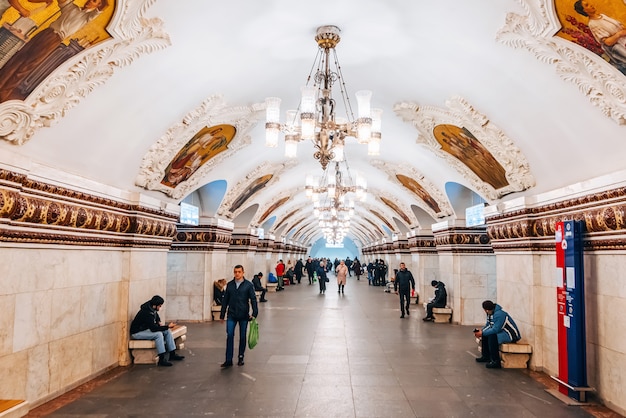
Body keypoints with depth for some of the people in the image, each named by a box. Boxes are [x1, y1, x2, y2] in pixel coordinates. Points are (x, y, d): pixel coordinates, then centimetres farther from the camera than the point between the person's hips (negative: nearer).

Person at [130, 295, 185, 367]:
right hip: (137, 332, -9)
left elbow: (156, 316, 23)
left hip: (147, 329, 9)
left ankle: (172, 354, 0)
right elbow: (153, 328, -32)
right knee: (158, 334, -31)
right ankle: (161, 359, -26)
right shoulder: (146, 313, -30)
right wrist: (167, 326, -27)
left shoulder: (153, 309, -2)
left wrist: (159, 322, 3)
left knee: (167, 331, -4)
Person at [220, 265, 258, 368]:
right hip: (231, 315, 2)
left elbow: (253, 299, -5)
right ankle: (229, 360, 0)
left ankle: (241, 357, 24)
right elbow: (225, 300, 10)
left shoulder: (248, 285, -3)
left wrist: (254, 313, -15)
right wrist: (222, 315, 11)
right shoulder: (229, 284, 5)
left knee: (242, 337, 8)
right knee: (229, 336, -6)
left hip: (244, 315, -1)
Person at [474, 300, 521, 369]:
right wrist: (481, 331, -6)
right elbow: (488, 325, 12)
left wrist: (482, 333, -23)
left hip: (512, 335, -11)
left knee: (492, 336, -30)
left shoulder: (499, 314, -27)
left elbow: (495, 329, -30)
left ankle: (496, 361, -23)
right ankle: (486, 356, 16)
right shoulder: (490, 313, 3)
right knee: (485, 335, 8)